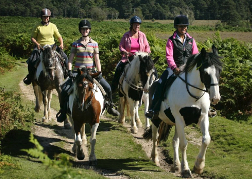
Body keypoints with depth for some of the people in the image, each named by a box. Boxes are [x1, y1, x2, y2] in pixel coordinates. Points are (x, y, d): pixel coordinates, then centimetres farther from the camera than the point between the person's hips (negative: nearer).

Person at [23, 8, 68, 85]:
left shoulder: (53, 26, 5)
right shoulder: (38, 26, -1)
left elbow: (59, 37, 10)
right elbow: (32, 37, 2)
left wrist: (61, 44, -8)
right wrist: (37, 44, -16)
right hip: (40, 47, -2)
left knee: (64, 57, -12)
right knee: (31, 61, -23)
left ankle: (65, 73, 9)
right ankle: (30, 76, -1)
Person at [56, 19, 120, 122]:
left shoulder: (94, 44, 4)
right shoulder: (76, 44, 3)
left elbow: (97, 60, 1)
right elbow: (70, 59, 1)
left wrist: (99, 73, -9)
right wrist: (69, 71, -13)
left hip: (91, 71, 1)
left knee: (107, 88, -7)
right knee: (64, 91, -14)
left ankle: (110, 106, 19)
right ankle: (63, 111, 5)